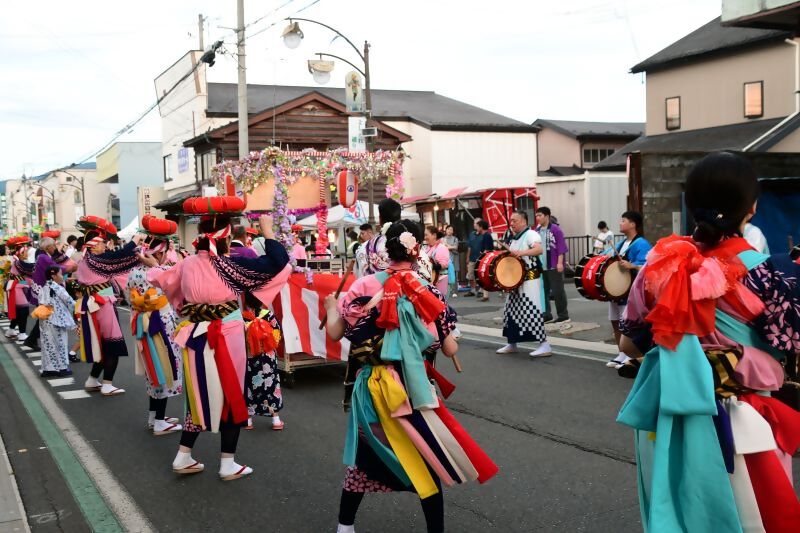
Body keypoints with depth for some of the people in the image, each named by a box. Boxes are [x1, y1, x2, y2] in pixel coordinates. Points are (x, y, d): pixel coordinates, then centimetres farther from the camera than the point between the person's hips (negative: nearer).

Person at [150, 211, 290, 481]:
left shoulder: (187, 264, 0)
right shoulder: (229, 265, -17)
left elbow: (167, 283, 21)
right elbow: (278, 262, -20)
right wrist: (267, 230, -9)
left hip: (195, 339, 5)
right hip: (226, 340, -5)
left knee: (199, 396, 18)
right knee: (231, 397, 7)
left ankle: (183, 457, 23)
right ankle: (228, 464, 13)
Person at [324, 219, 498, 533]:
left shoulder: (364, 286, -5)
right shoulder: (428, 294, -7)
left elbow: (335, 333, 0)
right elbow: (450, 350, -3)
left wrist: (332, 307, 20)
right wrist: (447, 330, 18)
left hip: (370, 388, 3)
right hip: (412, 390, -2)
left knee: (365, 455, 20)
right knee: (427, 460, 11)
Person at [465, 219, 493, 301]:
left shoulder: (486, 235, -12)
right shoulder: (472, 234, 12)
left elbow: (487, 249, -15)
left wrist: (482, 257, -20)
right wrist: (468, 258, 16)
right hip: (472, 259, 9)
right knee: (470, 276, 19)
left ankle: (486, 295, -5)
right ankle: (472, 290, 36)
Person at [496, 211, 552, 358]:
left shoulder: (530, 234, -11)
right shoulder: (513, 238, 16)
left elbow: (539, 249, -28)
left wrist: (522, 253, -40)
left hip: (529, 278, -9)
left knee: (532, 310, -13)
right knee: (512, 310, 12)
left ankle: (544, 345, -11)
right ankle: (512, 344, 23)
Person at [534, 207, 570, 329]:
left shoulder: (555, 229, -7)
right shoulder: (537, 231, 12)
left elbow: (561, 247, -11)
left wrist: (560, 262, -18)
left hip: (553, 266, -7)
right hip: (540, 267, 7)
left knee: (557, 292, -5)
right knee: (543, 292, 11)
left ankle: (563, 317, 1)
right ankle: (546, 315, 21)